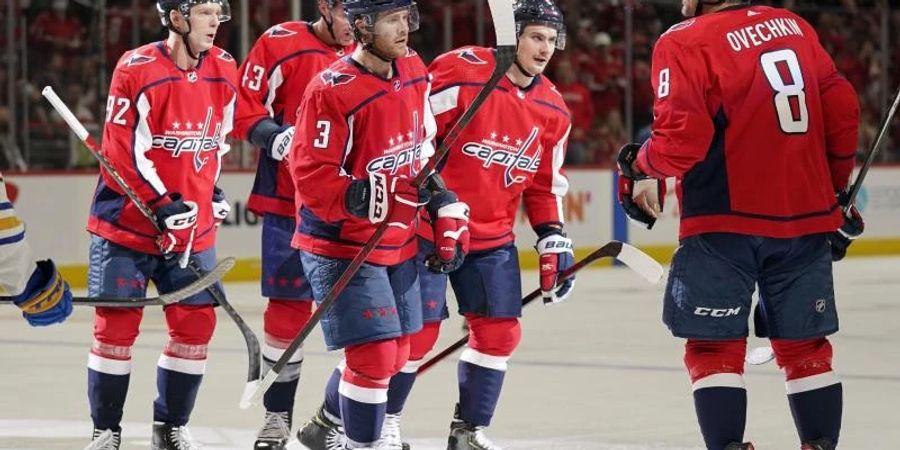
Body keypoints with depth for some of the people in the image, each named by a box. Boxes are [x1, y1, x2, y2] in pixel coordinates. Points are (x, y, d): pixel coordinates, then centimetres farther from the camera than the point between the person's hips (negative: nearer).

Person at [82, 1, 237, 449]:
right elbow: (123, 150, -15)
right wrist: (163, 204, -18)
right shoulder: (137, 69, -15)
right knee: (117, 324, 0)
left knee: (196, 323, 2)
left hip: (193, 227, 5)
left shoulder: (224, 70, 1)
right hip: (127, 221, -5)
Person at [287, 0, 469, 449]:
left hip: (397, 241, 8)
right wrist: (354, 199, -34)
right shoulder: (332, 91, -22)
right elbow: (311, 173, -22)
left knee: (395, 355, 18)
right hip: (341, 247, -8)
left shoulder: (414, 72, 2)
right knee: (374, 356, -11)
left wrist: (439, 195, 12)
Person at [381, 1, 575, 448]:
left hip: (493, 237, 7)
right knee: (418, 331, -7)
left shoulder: (552, 109, 4)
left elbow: (545, 184, 14)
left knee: (500, 331, 4)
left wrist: (553, 240, 3)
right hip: (428, 227, -7)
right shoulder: (460, 74, -17)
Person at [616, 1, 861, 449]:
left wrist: (641, 168, 4)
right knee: (805, 346, 15)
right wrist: (836, 189, 23)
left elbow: (681, 138, -17)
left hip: (726, 221, -5)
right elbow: (841, 109, 10)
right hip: (807, 220, 5)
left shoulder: (685, 43, -10)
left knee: (715, 347, 3)